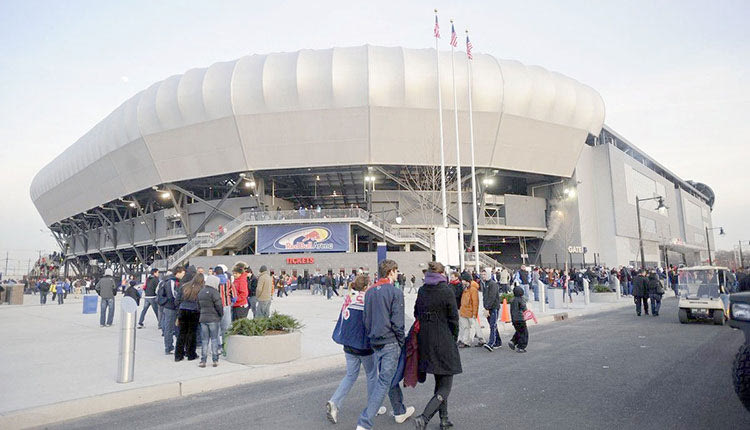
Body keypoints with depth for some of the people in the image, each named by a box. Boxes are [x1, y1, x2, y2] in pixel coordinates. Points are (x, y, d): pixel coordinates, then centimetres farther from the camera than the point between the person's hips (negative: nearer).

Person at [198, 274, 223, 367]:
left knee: (204, 340, 9)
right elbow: (219, 305, -14)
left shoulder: (200, 292, 11)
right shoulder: (214, 292, -13)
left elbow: (199, 306, 16)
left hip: (203, 319, 5)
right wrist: (221, 314, 1)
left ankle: (203, 361, 9)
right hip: (214, 319, -5)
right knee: (214, 339, 3)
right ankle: (215, 360, 6)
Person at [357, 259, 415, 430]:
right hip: (390, 342, -8)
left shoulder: (369, 292, 9)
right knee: (384, 382, -4)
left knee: (390, 377, 21)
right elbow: (397, 322, -14)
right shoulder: (395, 292, -12)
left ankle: (400, 412, 36)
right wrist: (402, 342, -4)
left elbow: (366, 319, 14)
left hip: (375, 343, 8)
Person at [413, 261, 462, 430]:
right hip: (444, 341, -6)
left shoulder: (421, 291, 4)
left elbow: (416, 314, 10)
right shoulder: (446, 290, -12)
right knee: (445, 386, 2)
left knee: (439, 382, 21)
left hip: (425, 340, 6)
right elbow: (453, 317, -9)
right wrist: (454, 337, 4)